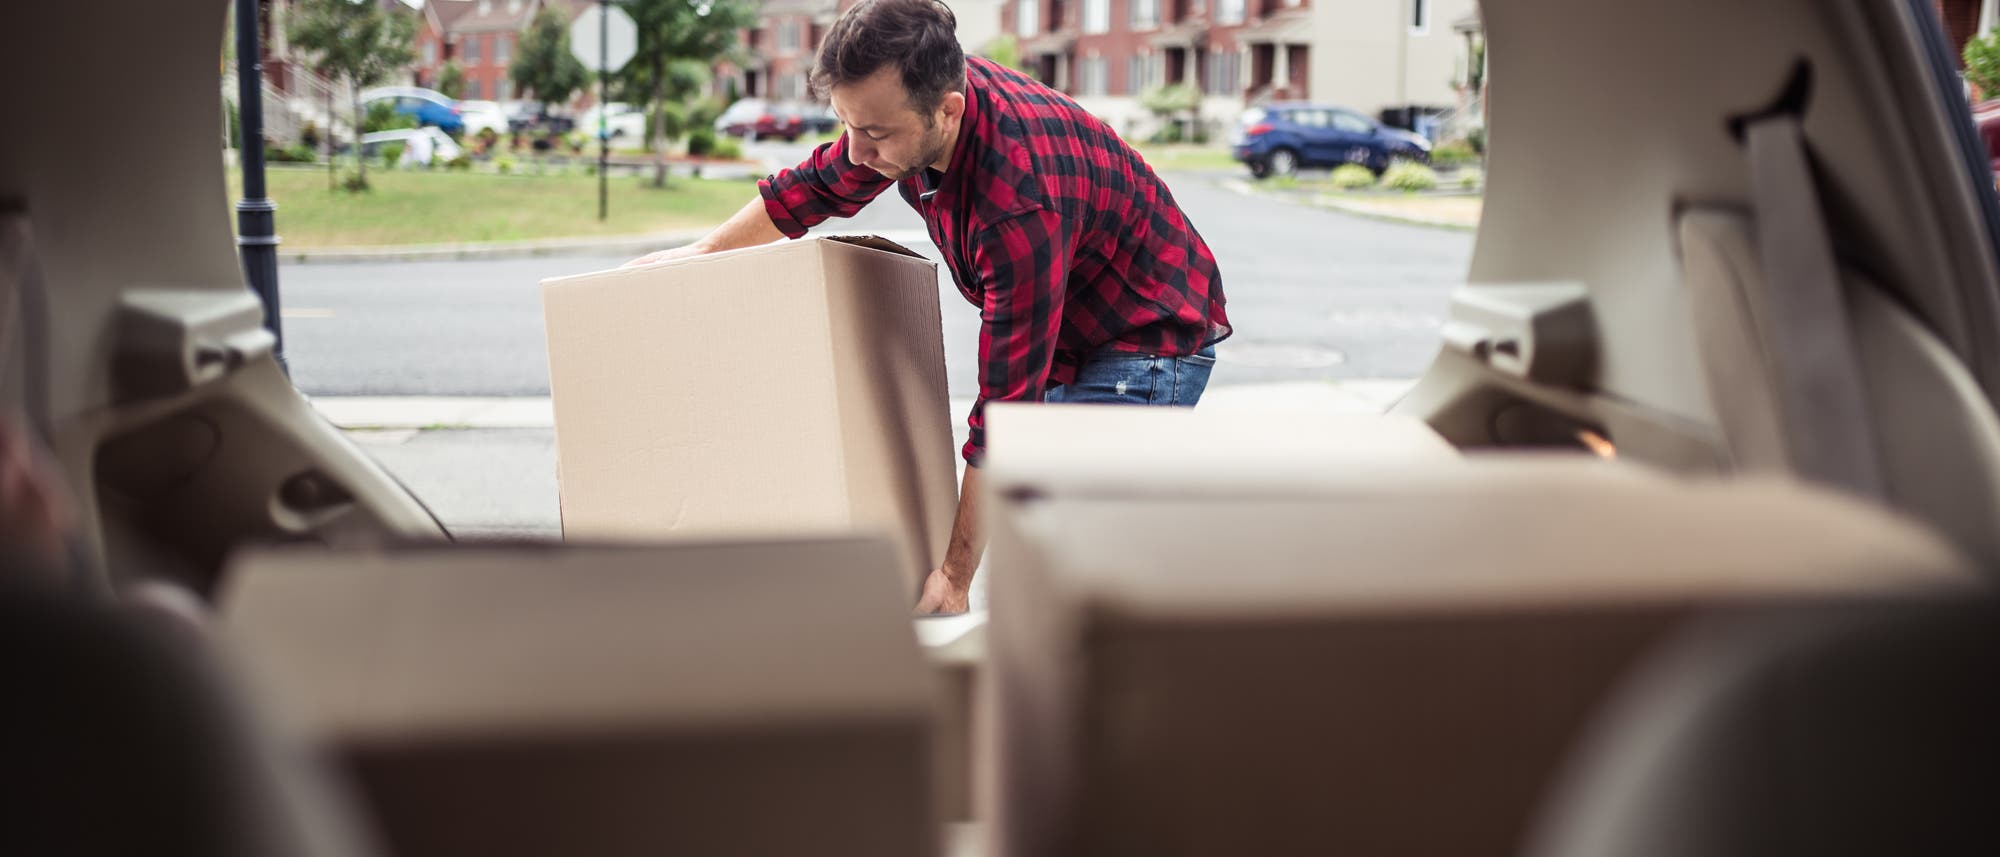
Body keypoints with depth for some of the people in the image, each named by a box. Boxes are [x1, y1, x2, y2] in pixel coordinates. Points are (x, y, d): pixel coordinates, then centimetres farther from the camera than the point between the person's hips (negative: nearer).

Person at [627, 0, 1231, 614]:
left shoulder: (1019, 208, -39)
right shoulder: (914, 99, -14)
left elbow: (1007, 411, -35)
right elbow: (820, 184, 10)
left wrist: (954, 576, -28)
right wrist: (698, 254, 13)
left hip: (1151, 338, -8)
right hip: (1058, 335, 9)